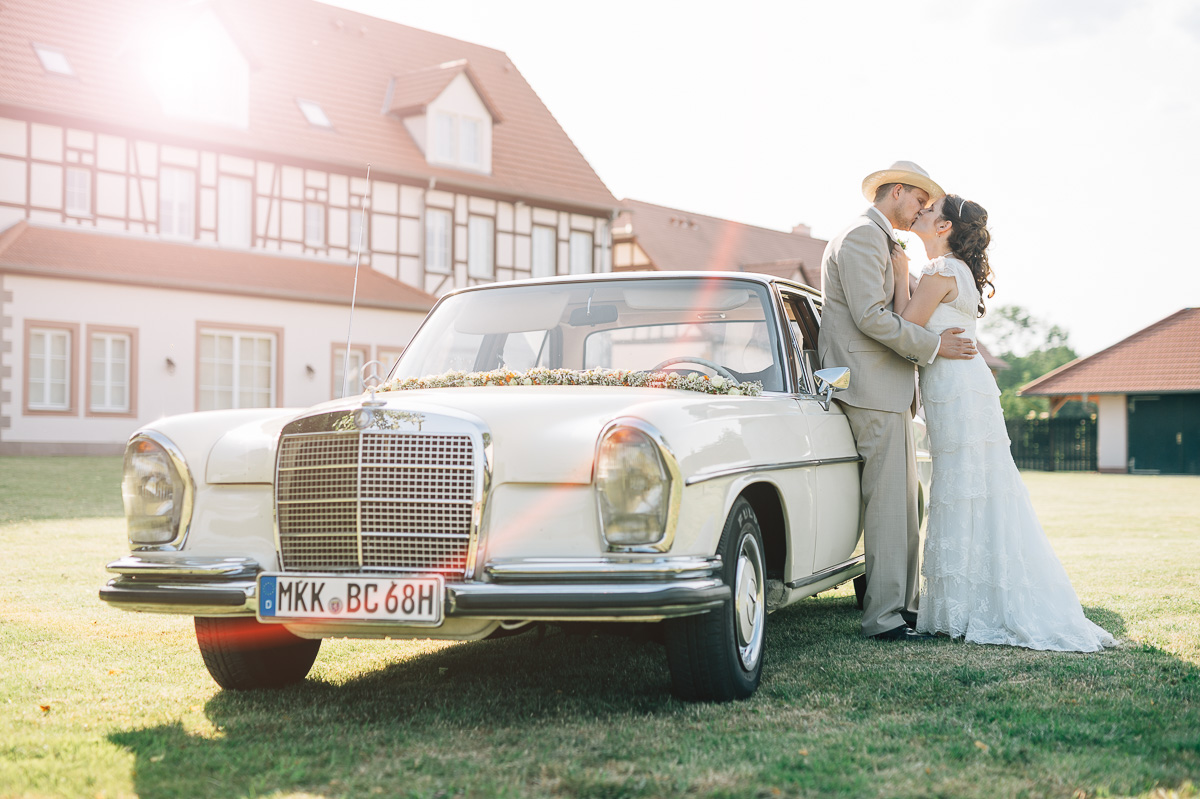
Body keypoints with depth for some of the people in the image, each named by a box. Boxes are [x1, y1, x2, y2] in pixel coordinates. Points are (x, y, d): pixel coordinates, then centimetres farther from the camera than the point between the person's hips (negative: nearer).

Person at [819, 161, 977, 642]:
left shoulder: (882, 242, 24)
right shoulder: (860, 237, -10)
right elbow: (869, 316, -19)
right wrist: (932, 345, -13)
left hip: (890, 387, 11)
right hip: (872, 388, -11)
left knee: (903, 504, 12)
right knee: (887, 502, -10)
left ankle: (903, 604, 18)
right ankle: (883, 617, -7)